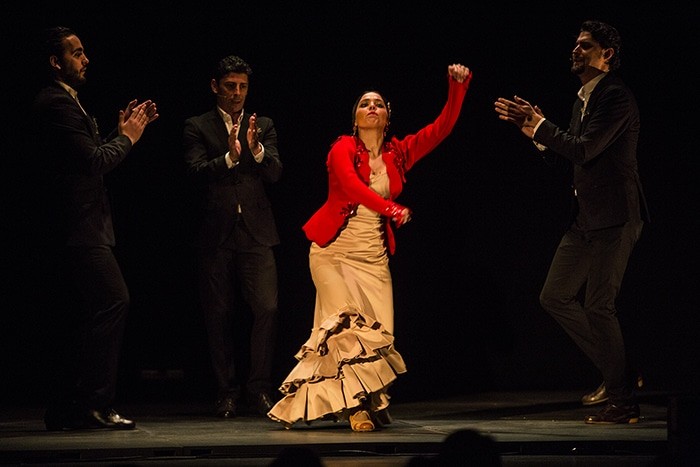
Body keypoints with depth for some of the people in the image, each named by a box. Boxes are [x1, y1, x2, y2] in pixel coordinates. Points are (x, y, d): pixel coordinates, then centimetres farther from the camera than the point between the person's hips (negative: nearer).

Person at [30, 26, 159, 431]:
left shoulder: (65, 102, 20)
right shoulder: (57, 103, -13)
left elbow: (93, 159, 19)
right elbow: (94, 161, -20)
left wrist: (121, 132, 10)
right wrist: (126, 138, -6)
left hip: (79, 228, 11)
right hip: (78, 230, -11)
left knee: (86, 318, 11)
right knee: (114, 303, -14)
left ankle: (67, 410, 15)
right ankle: (96, 404, -12)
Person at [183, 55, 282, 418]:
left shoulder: (264, 126, 12)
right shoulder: (197, 127, 6)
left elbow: (275, 174, 0)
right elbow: (195, 171, -8)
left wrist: (256, 150, -19)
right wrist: (230, 156, -24)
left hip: (256, 233, 1)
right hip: (216, 234, -1)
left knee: (267, 309, -11)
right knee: (219, 316, 3)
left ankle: (260, 388, -1)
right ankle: (227, 392, 12)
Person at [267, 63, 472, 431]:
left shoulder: (399, 152, 7)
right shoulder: (344, 148, -6)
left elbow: (441, 128, 0)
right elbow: (351, 186, -24)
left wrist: (458, 88, -11)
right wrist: (391, 209, -34)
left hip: (373, 255, 4)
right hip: (334, 249, -4)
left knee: (379, 331, -4)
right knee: (346, 324, -14)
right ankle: (354, 406, -9)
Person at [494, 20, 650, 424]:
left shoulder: (616, 97, -14)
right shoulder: (585, 97, 17)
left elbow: (584, 149, -22)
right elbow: (570, 151, 18)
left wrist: (537, 124, -15)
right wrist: (531, 123, 6)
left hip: (614, 217, -10)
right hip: (587, 217, 10)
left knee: (599, 306, -9)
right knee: (555, 297, 10)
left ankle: (624, 403, 1)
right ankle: (616, 372, 17)